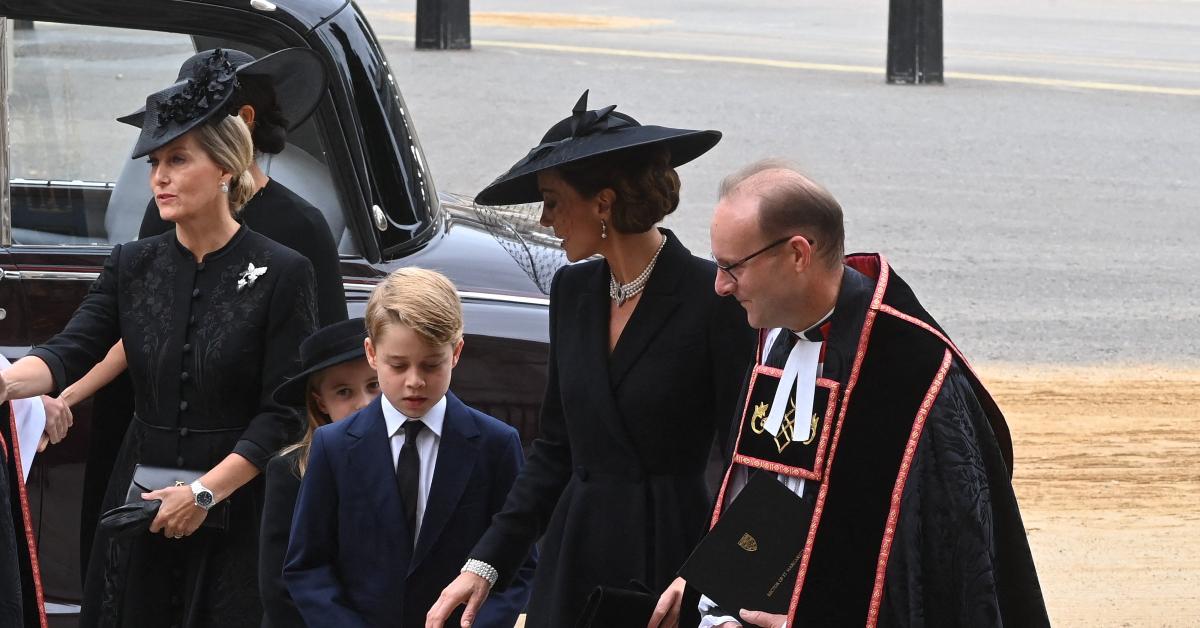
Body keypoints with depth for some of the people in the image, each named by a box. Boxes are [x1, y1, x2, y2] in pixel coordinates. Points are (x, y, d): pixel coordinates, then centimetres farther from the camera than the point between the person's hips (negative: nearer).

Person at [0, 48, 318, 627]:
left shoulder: (281, 274, -6)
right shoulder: (133, 267, 7)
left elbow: (282, 415, -9)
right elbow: (69, 353, -7)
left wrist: (205, 492, -16)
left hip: (238, 506, -4)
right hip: (142, 503, 4)